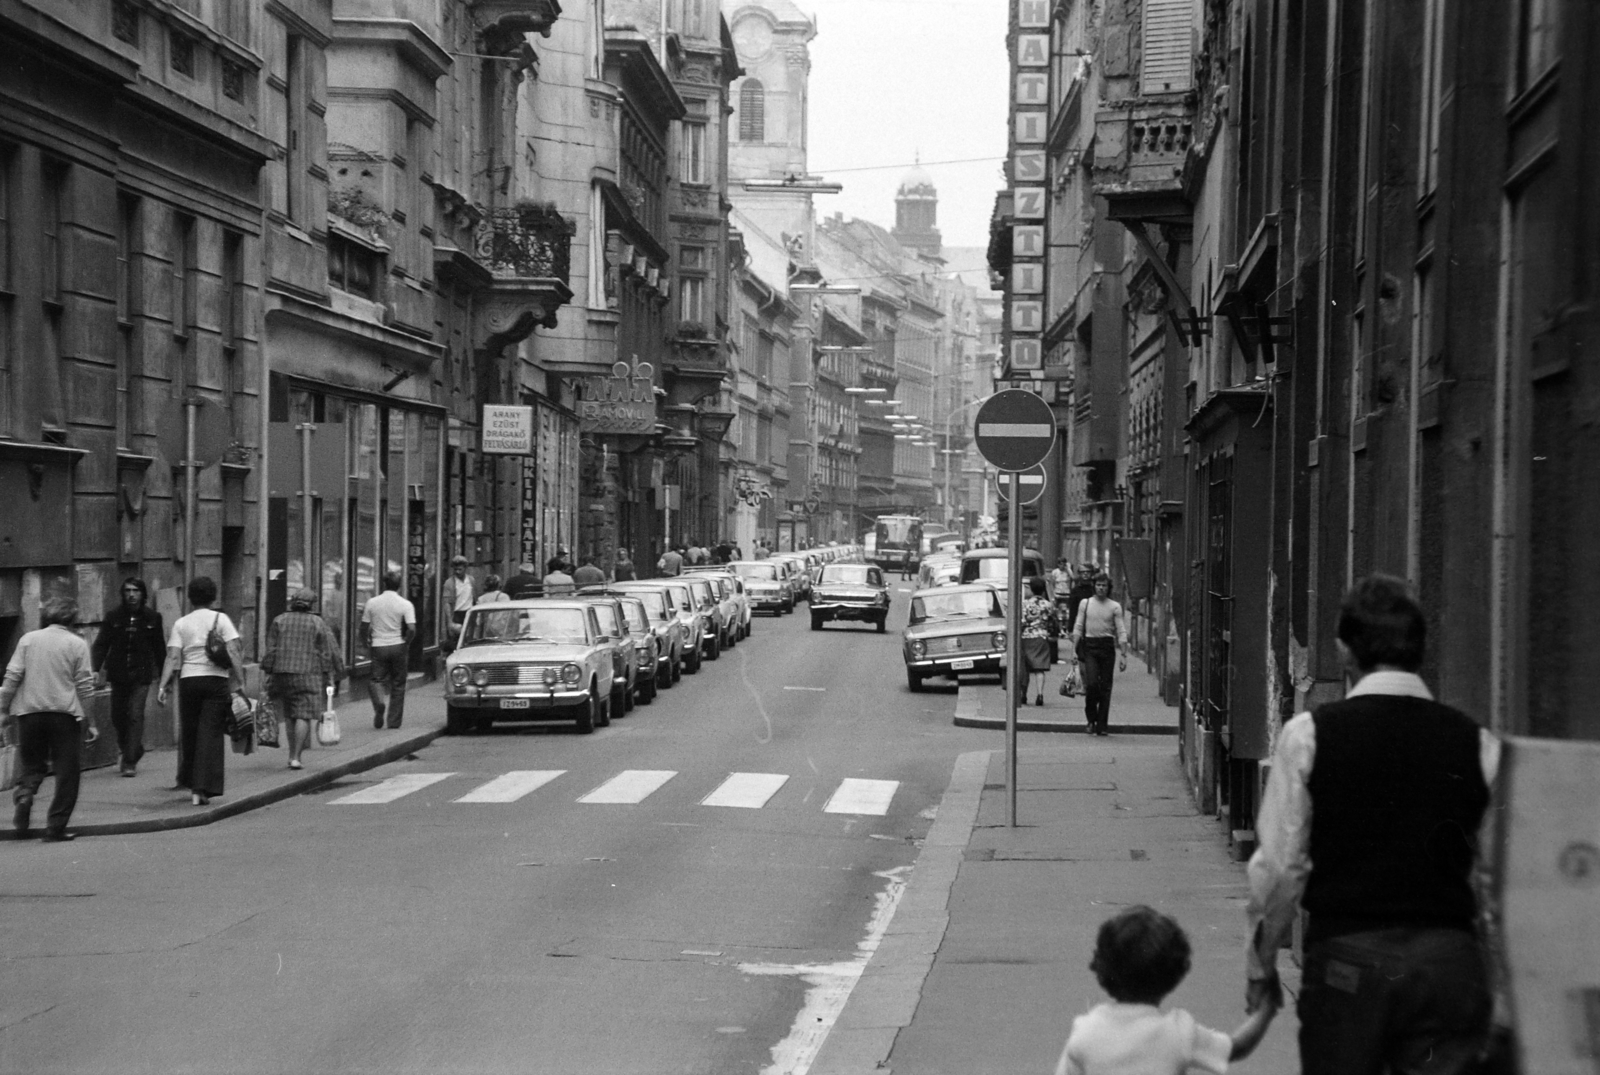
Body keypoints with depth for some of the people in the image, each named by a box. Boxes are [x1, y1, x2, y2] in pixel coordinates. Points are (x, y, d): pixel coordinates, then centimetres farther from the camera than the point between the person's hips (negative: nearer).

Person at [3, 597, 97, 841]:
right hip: (65, 712, -2)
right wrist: (88, 722, 6)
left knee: (31, 765, 17)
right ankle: (56, 827, 2)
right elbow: (84, 686, -1)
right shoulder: (77, 644, 0)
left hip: (29, 711, 2)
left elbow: (12, 676, 2)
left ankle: (24, 795, -14)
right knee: (66, 771, 6)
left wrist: (4, 709, 10)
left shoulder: (28, 639, 5)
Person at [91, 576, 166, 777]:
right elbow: (101, 645, -1)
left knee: (135, 716, -10)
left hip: (141, 675, -2)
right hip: (118, 674, 2)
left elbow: (160, 648, 7)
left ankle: (130, 762, -7)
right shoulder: (113, 617, 1)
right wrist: (96, 669, -13)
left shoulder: (152, 618, 1)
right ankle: (128, 749, 35)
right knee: (118, 716, 8)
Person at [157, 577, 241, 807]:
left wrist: (163, 686, -3)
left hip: (188, 680, 2)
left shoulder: (181, 623, 7)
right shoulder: (221, 619, 3)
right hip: (216, 679, -2)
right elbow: (233, 652, -6)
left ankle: (188, 781, 24)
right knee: (211, 734, -2)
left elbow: (173, 658, -2)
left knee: (189, 733, 14)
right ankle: (203, 790, -8)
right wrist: (236, 682, -4)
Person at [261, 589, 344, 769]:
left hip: (282, 673, 3)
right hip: (308, 674, -3)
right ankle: (295, 757, -13)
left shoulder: (279, 621, 8)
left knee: (289, 715, 15)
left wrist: (267, 672, 9)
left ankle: (293, 753, 18)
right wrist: (331, 678, 1)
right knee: (304, 715, -4)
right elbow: (329, 652, -1)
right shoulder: (317, 623, 2)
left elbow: (271, 649, 5)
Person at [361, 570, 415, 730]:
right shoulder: (406, 605, -6)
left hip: (378, 646, 1)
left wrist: (367, 643, 19)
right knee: (398, 685, 10)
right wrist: (405, 644, 1)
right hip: (398, 646, 0)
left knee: (375, 679, 10)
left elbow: (364, 628, 4)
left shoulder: (372, 603, 0)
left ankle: (379, 702, -21)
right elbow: (411, 628, -15)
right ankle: (393, 721, 11)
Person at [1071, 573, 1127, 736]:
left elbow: (1121, 632, 3)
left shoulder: (1115, 607, 5)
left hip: (1107, 646, 0)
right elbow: (1078, 628, 8)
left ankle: (1101, 725, 6)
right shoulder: (1085, 603, 8)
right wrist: (1074, 650, 0)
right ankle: (1091, 719, 6)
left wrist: (1124, 656, -4)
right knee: (1091, 683, -14)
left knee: (1105, 687, 0)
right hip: (1089, 646, 0)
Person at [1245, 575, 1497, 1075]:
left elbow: (1280, 865, -3)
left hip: (1346, 960, -2)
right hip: (1451, 956, 2)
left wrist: (1261, 964, 8)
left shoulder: (1308, 734, -4)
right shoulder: (1476, 743, 3)